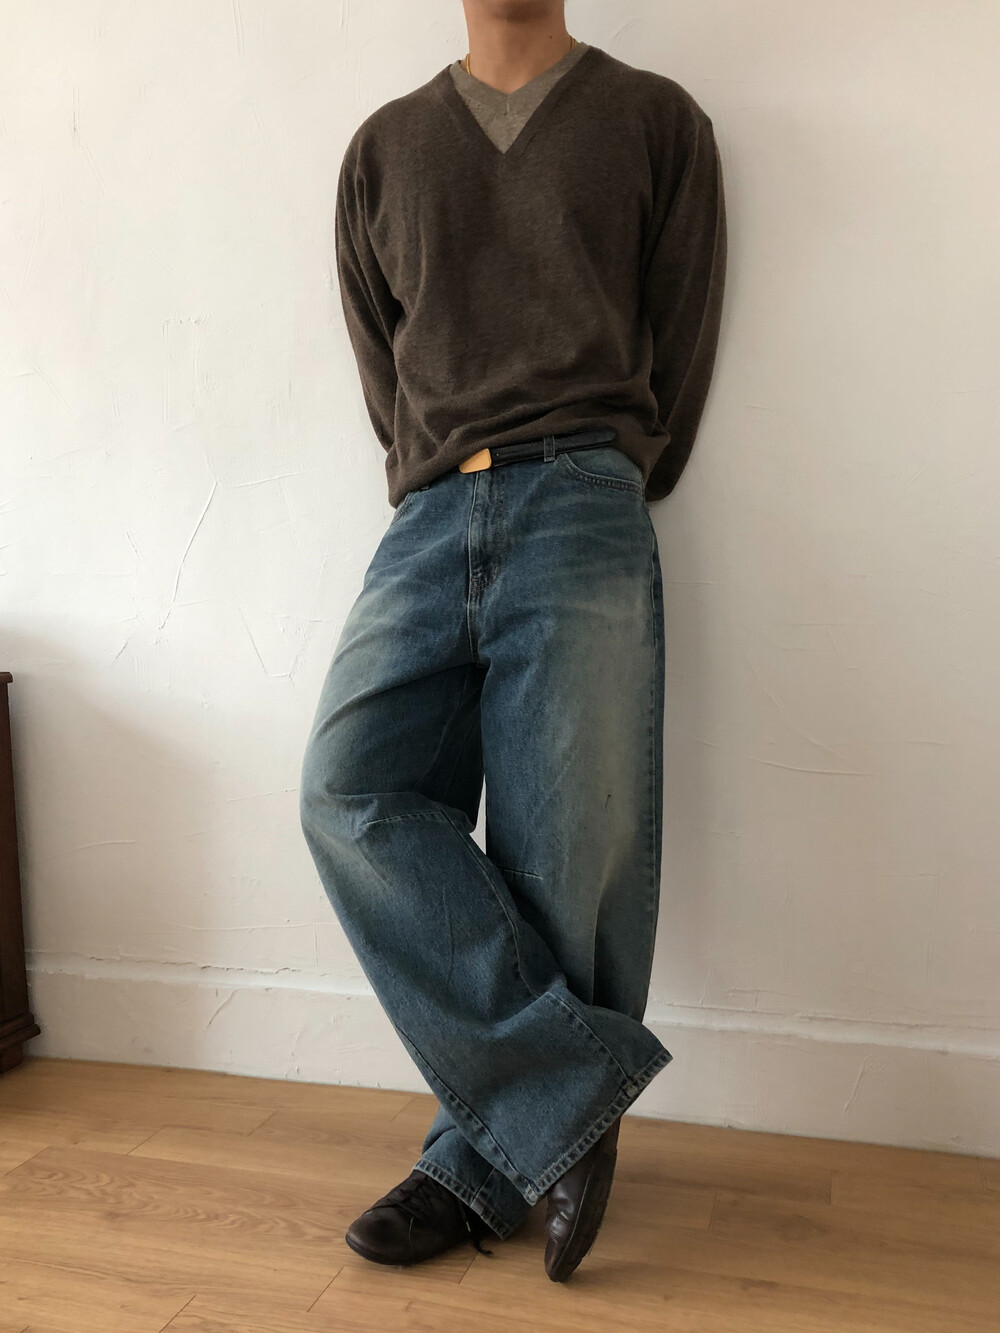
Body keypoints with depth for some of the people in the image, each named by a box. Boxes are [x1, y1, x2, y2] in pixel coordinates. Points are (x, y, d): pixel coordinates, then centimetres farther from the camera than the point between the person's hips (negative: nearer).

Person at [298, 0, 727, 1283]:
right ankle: (570, 1082, -12)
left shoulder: (655, 121, 16)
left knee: (560, 843, -8)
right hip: (431, 517, 3)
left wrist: (596, 490, 7)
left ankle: (490, 1153, 6)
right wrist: (451, 487, 8)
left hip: (581, 506, -3)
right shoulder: (383, 149, 23)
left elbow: (678, 351, 12)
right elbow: (380, 367, 20)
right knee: (349, 789, -18)